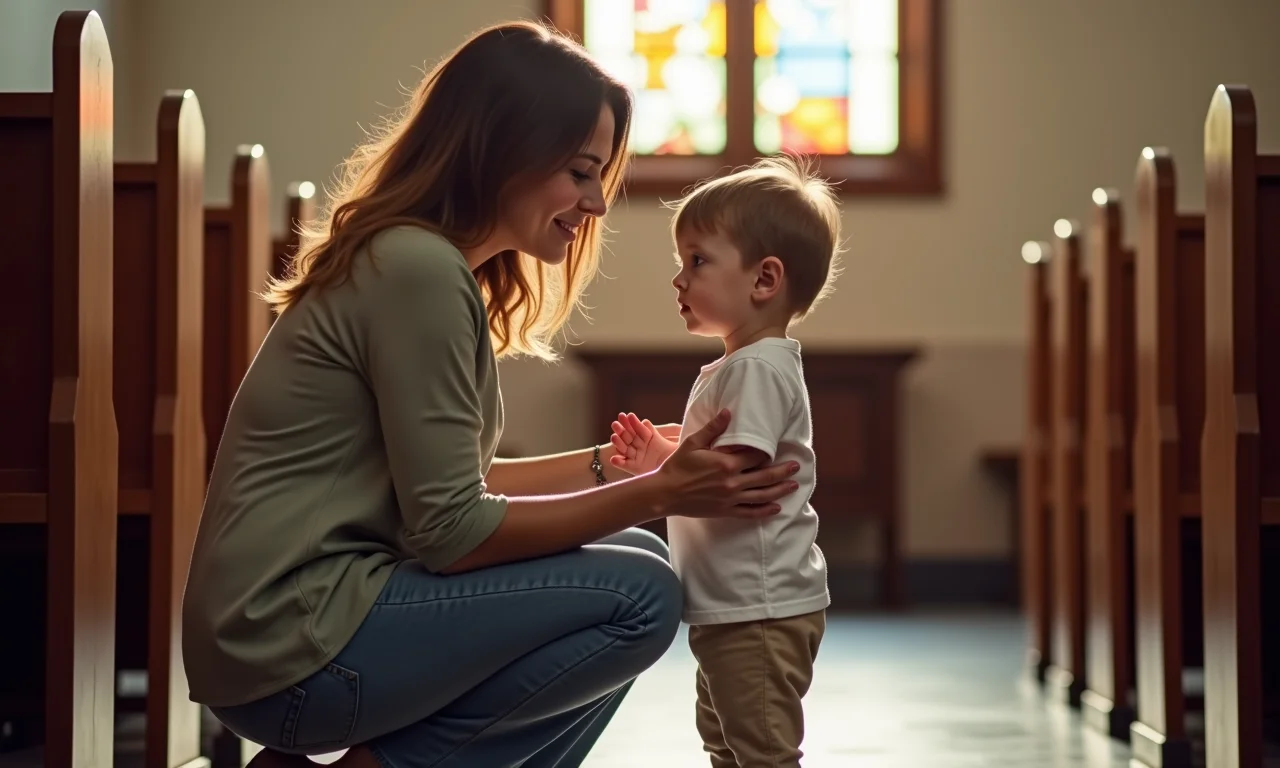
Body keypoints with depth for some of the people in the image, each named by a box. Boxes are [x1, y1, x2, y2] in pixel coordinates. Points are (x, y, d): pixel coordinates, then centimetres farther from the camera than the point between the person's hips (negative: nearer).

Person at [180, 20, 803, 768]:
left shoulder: (433, 263, 14)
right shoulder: (418, 270, -17)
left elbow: (451, 482, 15)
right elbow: (452, 532, -18)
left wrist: (612, 467, 10)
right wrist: (656, 495, -14)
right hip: (290, 646, -10)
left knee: (632, 568, 12)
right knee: (639, 596, -13)